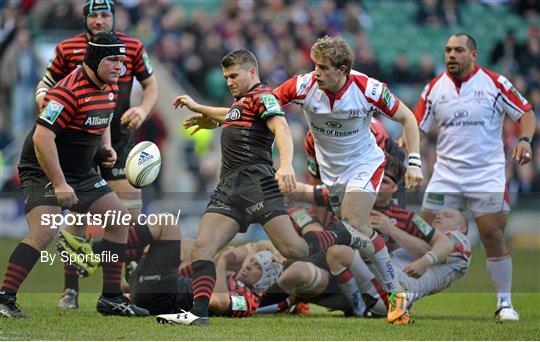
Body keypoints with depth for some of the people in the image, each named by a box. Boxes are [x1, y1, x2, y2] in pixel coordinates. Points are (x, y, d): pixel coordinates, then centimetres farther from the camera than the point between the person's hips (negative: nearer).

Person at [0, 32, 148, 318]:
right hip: (43, 171, -9)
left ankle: (111, 298, 15)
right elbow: (42, 137, -29)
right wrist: (58, 184, -28)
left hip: (82, 173, 9)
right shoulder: (69, 91, -24)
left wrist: (106, 147, 5)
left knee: (119, 217, 8)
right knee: (45, 230, -26)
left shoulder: (110, 88, 4)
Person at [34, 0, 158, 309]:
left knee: (130, 214, -5)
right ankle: (71, 290, 4)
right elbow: (46, 85, 11)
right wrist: (45, 102, -11)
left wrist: (143, 110, -6)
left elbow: (151, 84, 13)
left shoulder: (133, 48, 3)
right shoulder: (67, 49, 2)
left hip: (119, 140, 1)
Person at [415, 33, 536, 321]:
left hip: (487, 175, -3)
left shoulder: (494, 83, -3)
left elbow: (525, 113, 1)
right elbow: (416, 127, 8)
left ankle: (505, 303, 4)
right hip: (445, 176, 3)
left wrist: (524, 140, -17)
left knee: (493, 237, -7)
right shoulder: (434, 88, 6)